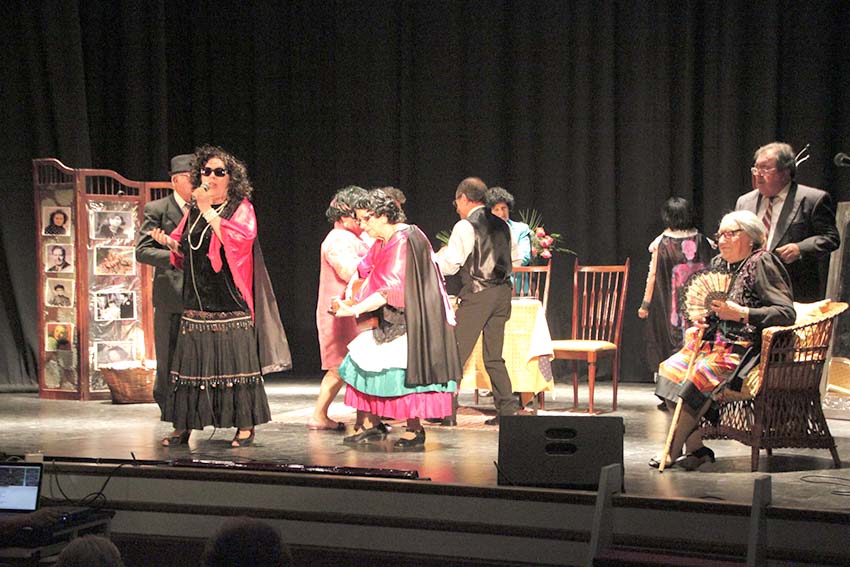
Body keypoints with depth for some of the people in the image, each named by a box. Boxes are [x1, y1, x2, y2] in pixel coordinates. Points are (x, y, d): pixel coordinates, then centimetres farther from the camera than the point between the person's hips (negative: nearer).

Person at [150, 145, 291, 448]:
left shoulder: (241, 208, 0)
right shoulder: (193, 211, 15)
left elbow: (239, 238, -20)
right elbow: (184, 253, 25)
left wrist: (208, 210, -18)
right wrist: (168, 241, 3)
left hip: (230, 306, -5)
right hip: (197, 305, 5)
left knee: (235, 361, -5)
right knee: (191, 362, 3)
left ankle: (245, 426, 3)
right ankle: (182, 426, 8)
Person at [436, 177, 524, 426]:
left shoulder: (465, 226, -9)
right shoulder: (501, 225, 10)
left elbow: (449, 265, -10)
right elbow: (514, 258, 18)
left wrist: (439, 254, 9)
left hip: (477, 295, -7)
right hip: (502, 293, 7)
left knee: (456, 352, 0)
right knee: (493, 356, 13)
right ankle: (507, 408, 7)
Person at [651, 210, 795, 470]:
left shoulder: (761, 263, -9)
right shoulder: (718, 264, 15)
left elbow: (786, 313, -18)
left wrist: (741, 313, -21)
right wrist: (702, 321, 6)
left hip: (745, 347, -8)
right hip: (715, 341, 9)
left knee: (701, 376, -28)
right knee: (671, 370, -12)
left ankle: (673, 450, -16)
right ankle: (695, 448, -10)